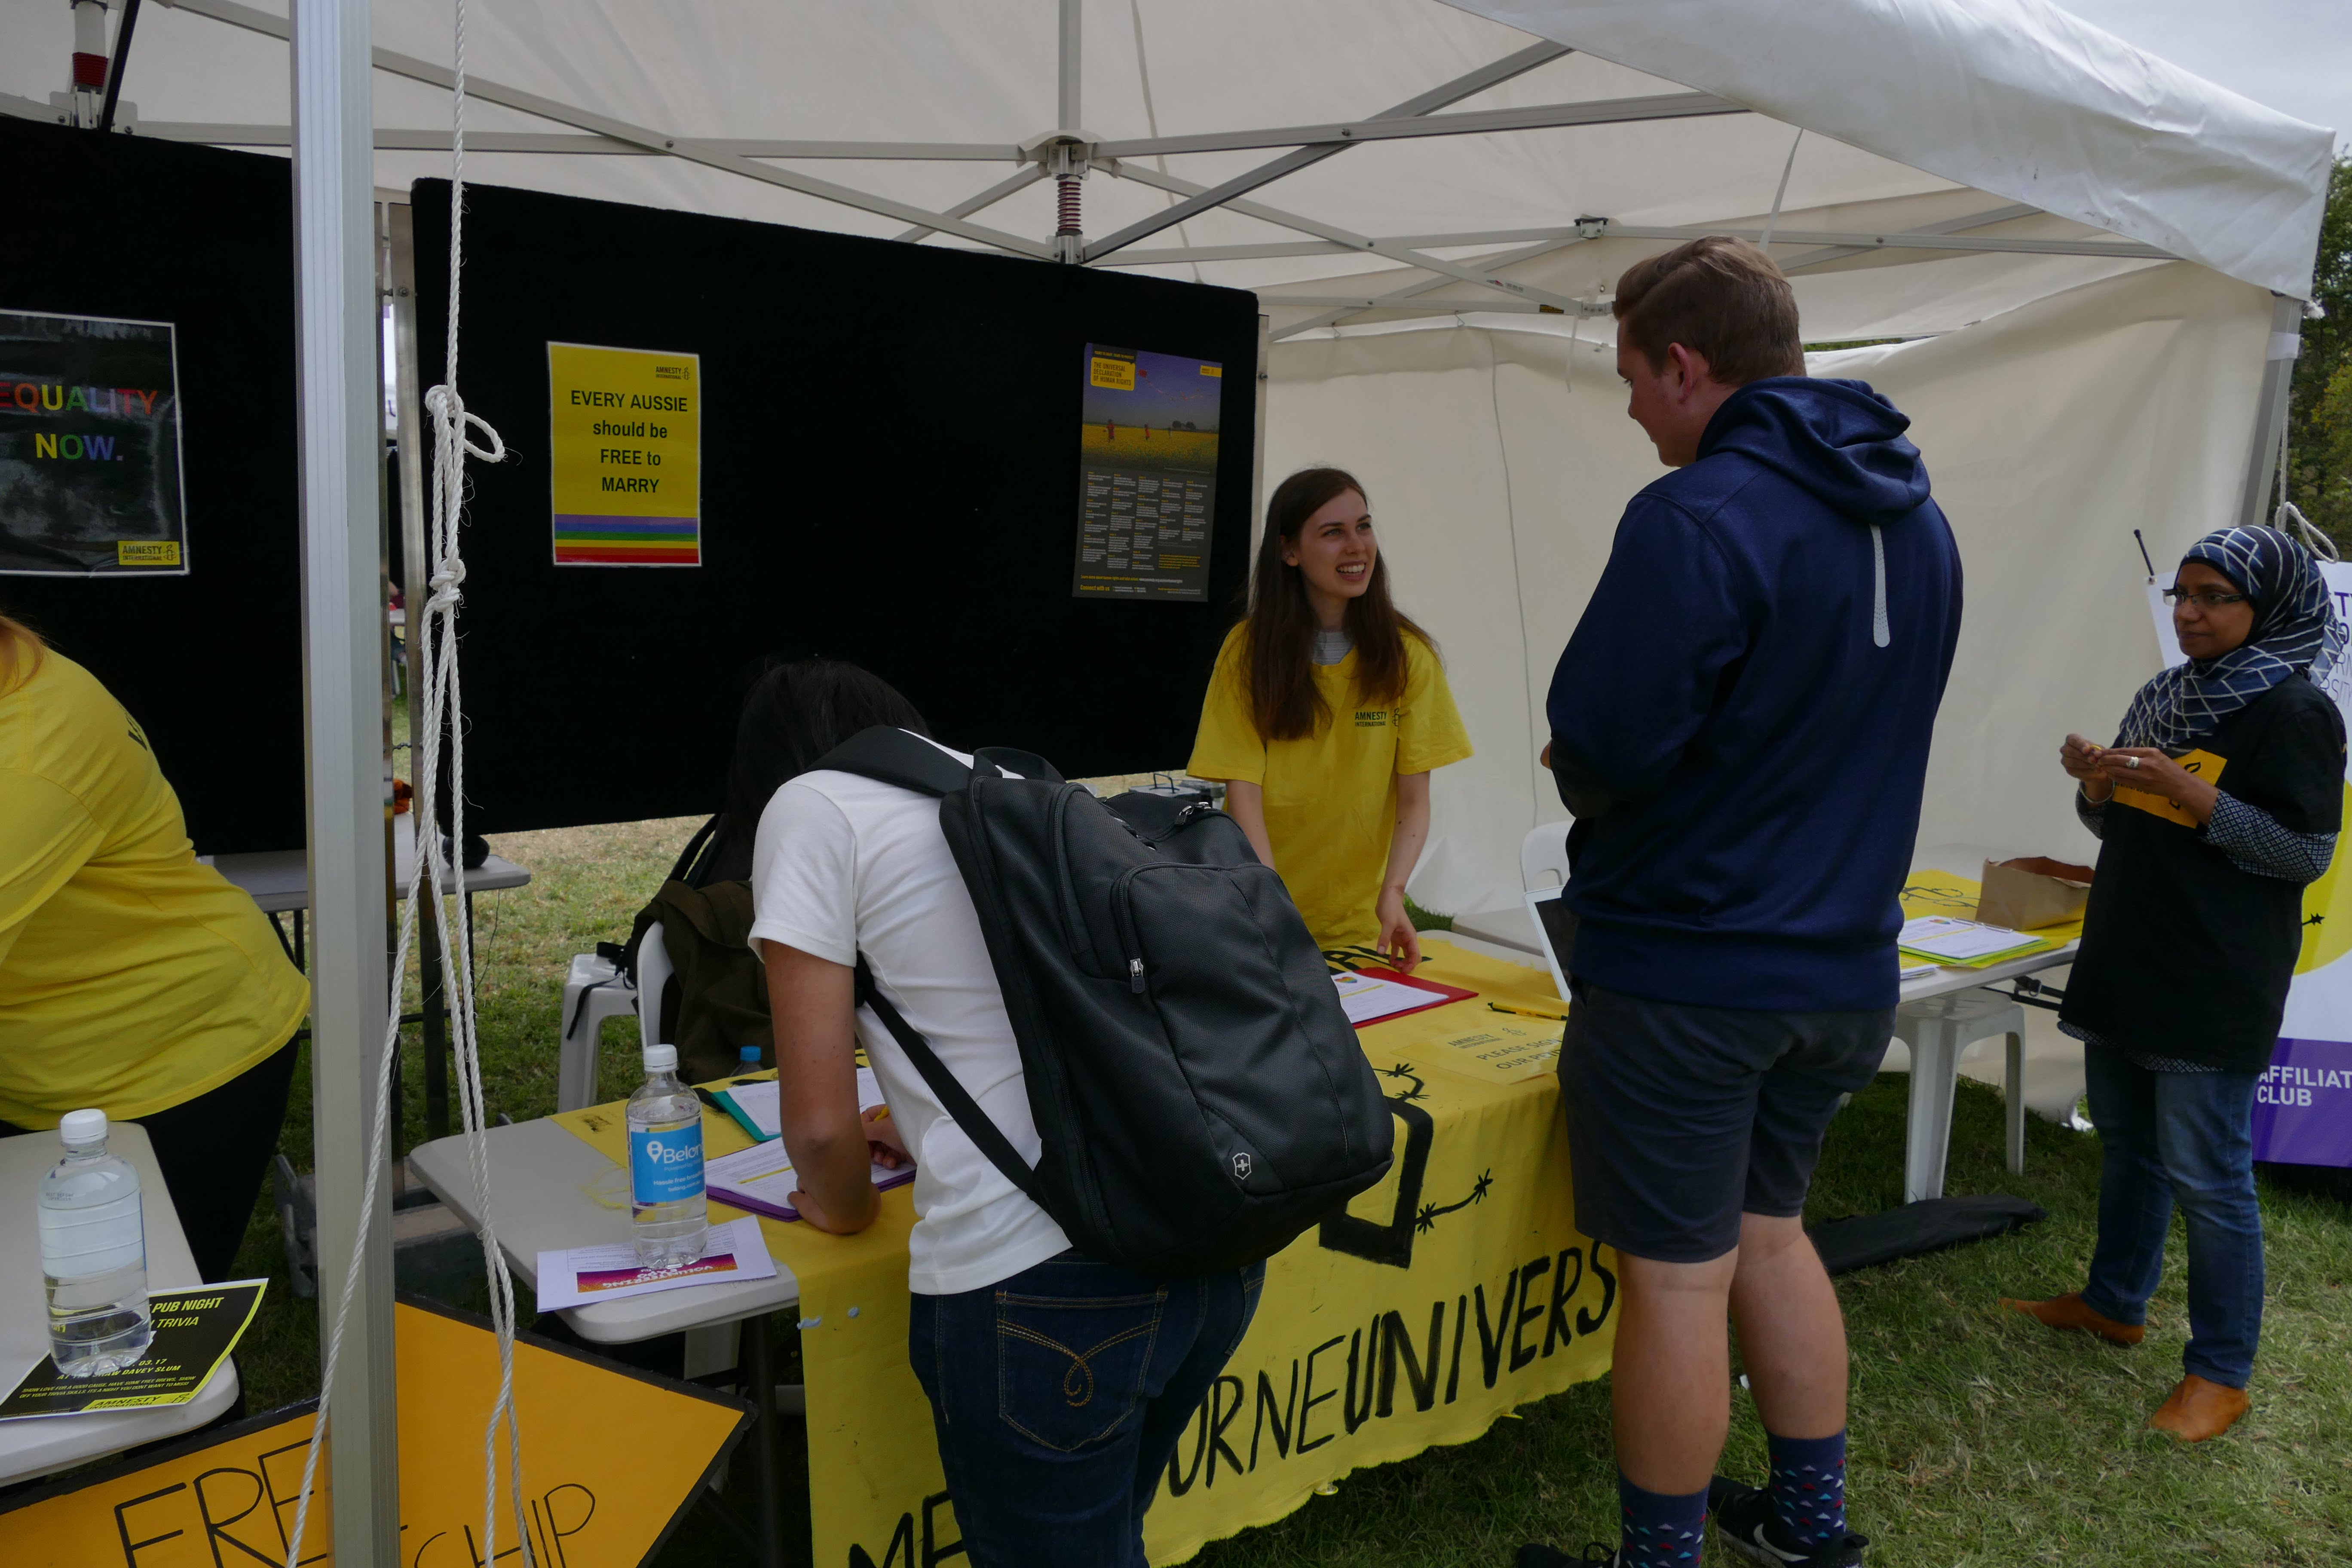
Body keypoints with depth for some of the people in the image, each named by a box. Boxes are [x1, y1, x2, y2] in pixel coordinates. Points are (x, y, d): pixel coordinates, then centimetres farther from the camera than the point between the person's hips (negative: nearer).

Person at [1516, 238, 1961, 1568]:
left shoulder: (1698, 519, -20)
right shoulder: (1918, 520, 9)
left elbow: (1597, 748, -23)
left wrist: (1599, 787, -1)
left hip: (1686, 972, -8)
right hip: (1842, 965, 9)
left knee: (1678, 1277, 5)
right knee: (1769, 1227, 23)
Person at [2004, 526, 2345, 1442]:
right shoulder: (2162, 700, 13)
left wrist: (2191, 792, -22)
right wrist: (2095, 784, -2)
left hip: (2214, 988, -8)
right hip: (2127, 965, 8)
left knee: (2207, 1177, -4)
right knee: (2127, 1143, 18)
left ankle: (2220, 1375, 8)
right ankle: (2115, 1304, 33)